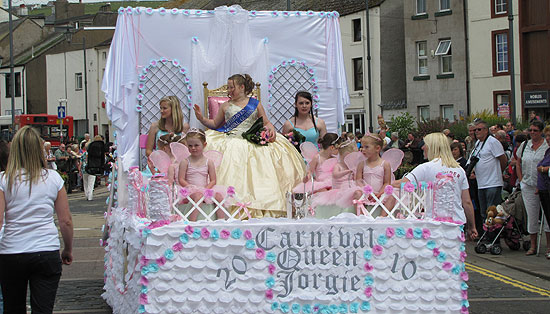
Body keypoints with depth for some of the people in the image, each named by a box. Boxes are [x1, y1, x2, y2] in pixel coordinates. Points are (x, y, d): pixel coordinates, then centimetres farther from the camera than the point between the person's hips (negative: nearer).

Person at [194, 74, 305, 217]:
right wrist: (202, 118, 4)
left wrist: (271, 130, -6)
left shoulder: (255, 104, 11)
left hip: (252, 141, -1)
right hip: (231, 141, 1)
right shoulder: (226, 106, 15)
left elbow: (266, 122, 14)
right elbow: (215, 124, 20)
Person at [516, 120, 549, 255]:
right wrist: (521, 180, 9)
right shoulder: (524, 145, 9)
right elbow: (518, 163, 18)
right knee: (531, 215, 8)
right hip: (528, 186, 4)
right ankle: (533, 246, 17)